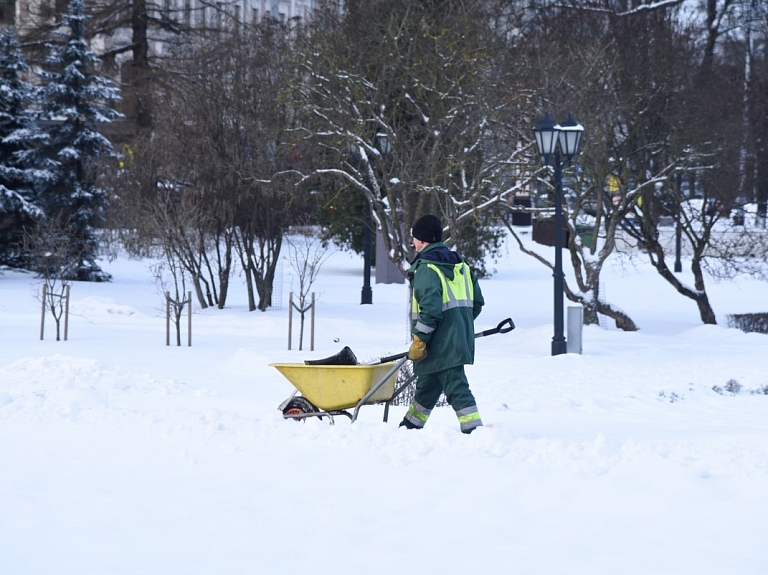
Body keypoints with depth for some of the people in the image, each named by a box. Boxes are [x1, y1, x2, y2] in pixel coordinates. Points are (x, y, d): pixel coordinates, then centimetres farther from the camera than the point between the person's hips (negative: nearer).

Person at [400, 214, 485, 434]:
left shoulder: (426, 268, -14)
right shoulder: (460, 264, 12)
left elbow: (430, 309, -22)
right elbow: (477, 301, 14)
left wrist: (418, 340, -15)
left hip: (441, 344, -9)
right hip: (460, 339, 9)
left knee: (456, 388, -9)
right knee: (427, 385, 22)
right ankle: (411, 426, 35)